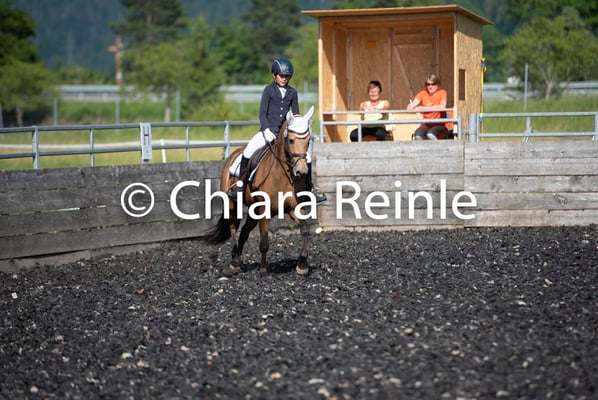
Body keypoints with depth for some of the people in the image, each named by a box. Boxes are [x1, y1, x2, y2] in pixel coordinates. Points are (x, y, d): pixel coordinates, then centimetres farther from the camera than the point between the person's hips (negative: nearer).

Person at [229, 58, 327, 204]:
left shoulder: (292, 92, 10)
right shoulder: (269, 90, 1)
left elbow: (296, 114, 14)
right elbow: (262, 113, -4)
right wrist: (266, 130, -18)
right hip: (268, 130, -3)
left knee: (306, 156, -9)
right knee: (248, 150, -25)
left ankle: (311, 188, 9)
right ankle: (240, 184, -13)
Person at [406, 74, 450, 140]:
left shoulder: (442, 92, 0)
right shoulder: (423, 94, 10)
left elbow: (443, 106, -20)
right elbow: (411, 106, -1)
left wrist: (425, 108, -25)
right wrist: (411, 107, -27)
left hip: (439, 125, -3)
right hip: (426, 125, 3)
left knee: (430, 134, -37)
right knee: (418, 134, -33)